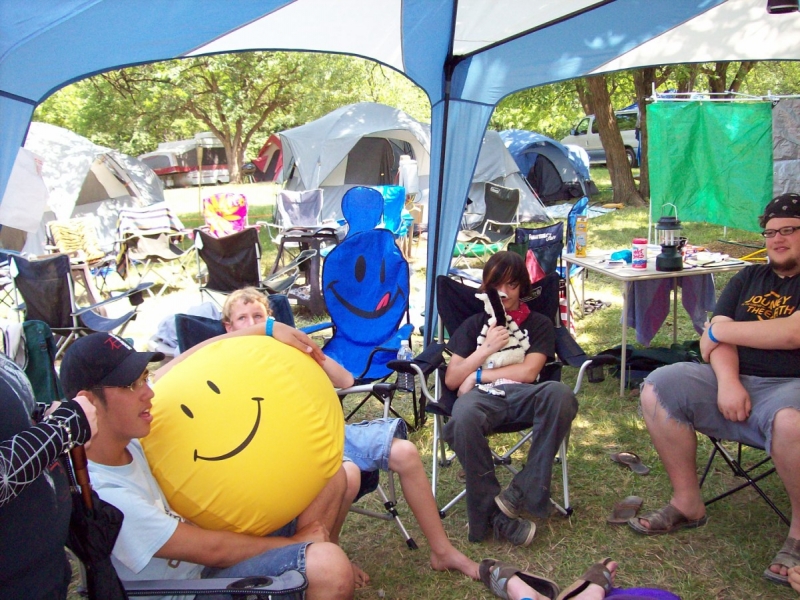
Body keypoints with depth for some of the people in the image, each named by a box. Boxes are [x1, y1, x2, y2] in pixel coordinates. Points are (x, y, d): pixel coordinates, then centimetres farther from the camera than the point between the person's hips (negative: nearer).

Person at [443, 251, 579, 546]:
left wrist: (478, 375, 2)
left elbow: (527, 372, 3)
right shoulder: (473, 325, 23)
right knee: (464, 417, -39)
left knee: (560, 393, -36)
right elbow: (451, 380, 13)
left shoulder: (538, 324, 20)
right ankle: (494, 513, -28)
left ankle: (523, 490, -29)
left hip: (522, 395, 1)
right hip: (482, 397, 0)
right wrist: (486, 349, 1)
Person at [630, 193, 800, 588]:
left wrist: (720, 331, -4)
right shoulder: (748, 279, 18)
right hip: (733, 383, 6)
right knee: (658, 387, -15)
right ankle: (687, 503, -4)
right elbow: (716, 339, 7)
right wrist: (727, 381, -14)